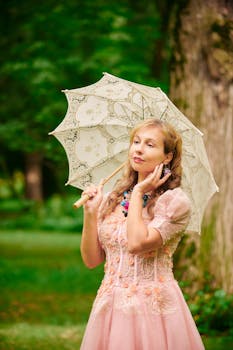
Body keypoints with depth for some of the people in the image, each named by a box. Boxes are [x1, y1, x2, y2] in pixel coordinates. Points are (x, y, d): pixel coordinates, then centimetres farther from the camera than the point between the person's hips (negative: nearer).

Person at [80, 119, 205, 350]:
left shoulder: (175, 201, -7)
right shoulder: (112, 200, 8)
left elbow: (137, 244, -21)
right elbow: (91, 260, 6)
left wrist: (138, 193, -11)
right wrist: (90, 213, -5)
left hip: (152, 309, -4)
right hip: (110, 307, 4)